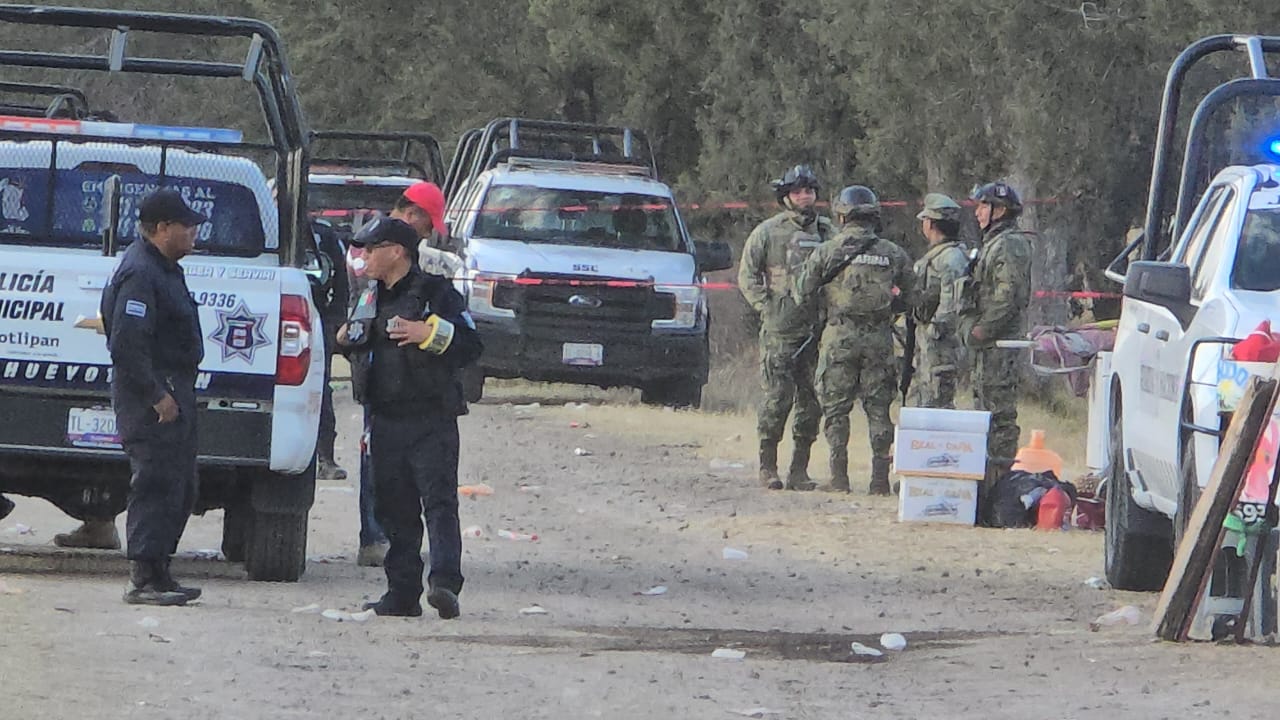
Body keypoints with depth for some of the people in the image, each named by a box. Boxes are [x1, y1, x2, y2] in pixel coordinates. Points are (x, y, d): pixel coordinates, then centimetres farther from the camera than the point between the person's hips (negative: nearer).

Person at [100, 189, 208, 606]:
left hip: (171, 393, 11)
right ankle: (145, 581, -10)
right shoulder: (140, 274, -17)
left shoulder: (163, 269, 18)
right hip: (151, 398, -11)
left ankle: (157, 574, 19)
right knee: (156, 486, -11)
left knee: (178, 491, 13)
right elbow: (127, 345, -24)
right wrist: (157, 396, -23)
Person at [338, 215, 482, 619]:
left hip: (431, 422, -7)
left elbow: (470, 346, -9)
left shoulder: (435, 293, -3)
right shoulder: (369, 299, 19)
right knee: (394, 509, 7)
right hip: (385, 422, 7)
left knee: (439, 501, -15)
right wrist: (347, 340, 10)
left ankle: (445, 582, -26)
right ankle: (402, 593, 10)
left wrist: (430, 334, -23)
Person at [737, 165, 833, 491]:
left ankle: (799, 469, 10)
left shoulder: (827, 232, 12)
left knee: (812, 400, 3)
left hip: (818, 329, 4)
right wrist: (768, 309, -7)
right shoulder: (768, 232, 2)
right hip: (780, 329, -4)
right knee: (777, 398, -7)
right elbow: (747, 276, 4)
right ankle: (768, 466, 1)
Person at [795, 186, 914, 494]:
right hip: (879, 338, 2)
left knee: (835, 409, 5)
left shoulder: (828, 251, -2)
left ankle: (839, 476, 0)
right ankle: (880, 477, 3)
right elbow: (909, 298, 11)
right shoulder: (893, 254, 4)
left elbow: (803, 289, 2)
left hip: (839, 337, -2)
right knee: (878, 408, 7)